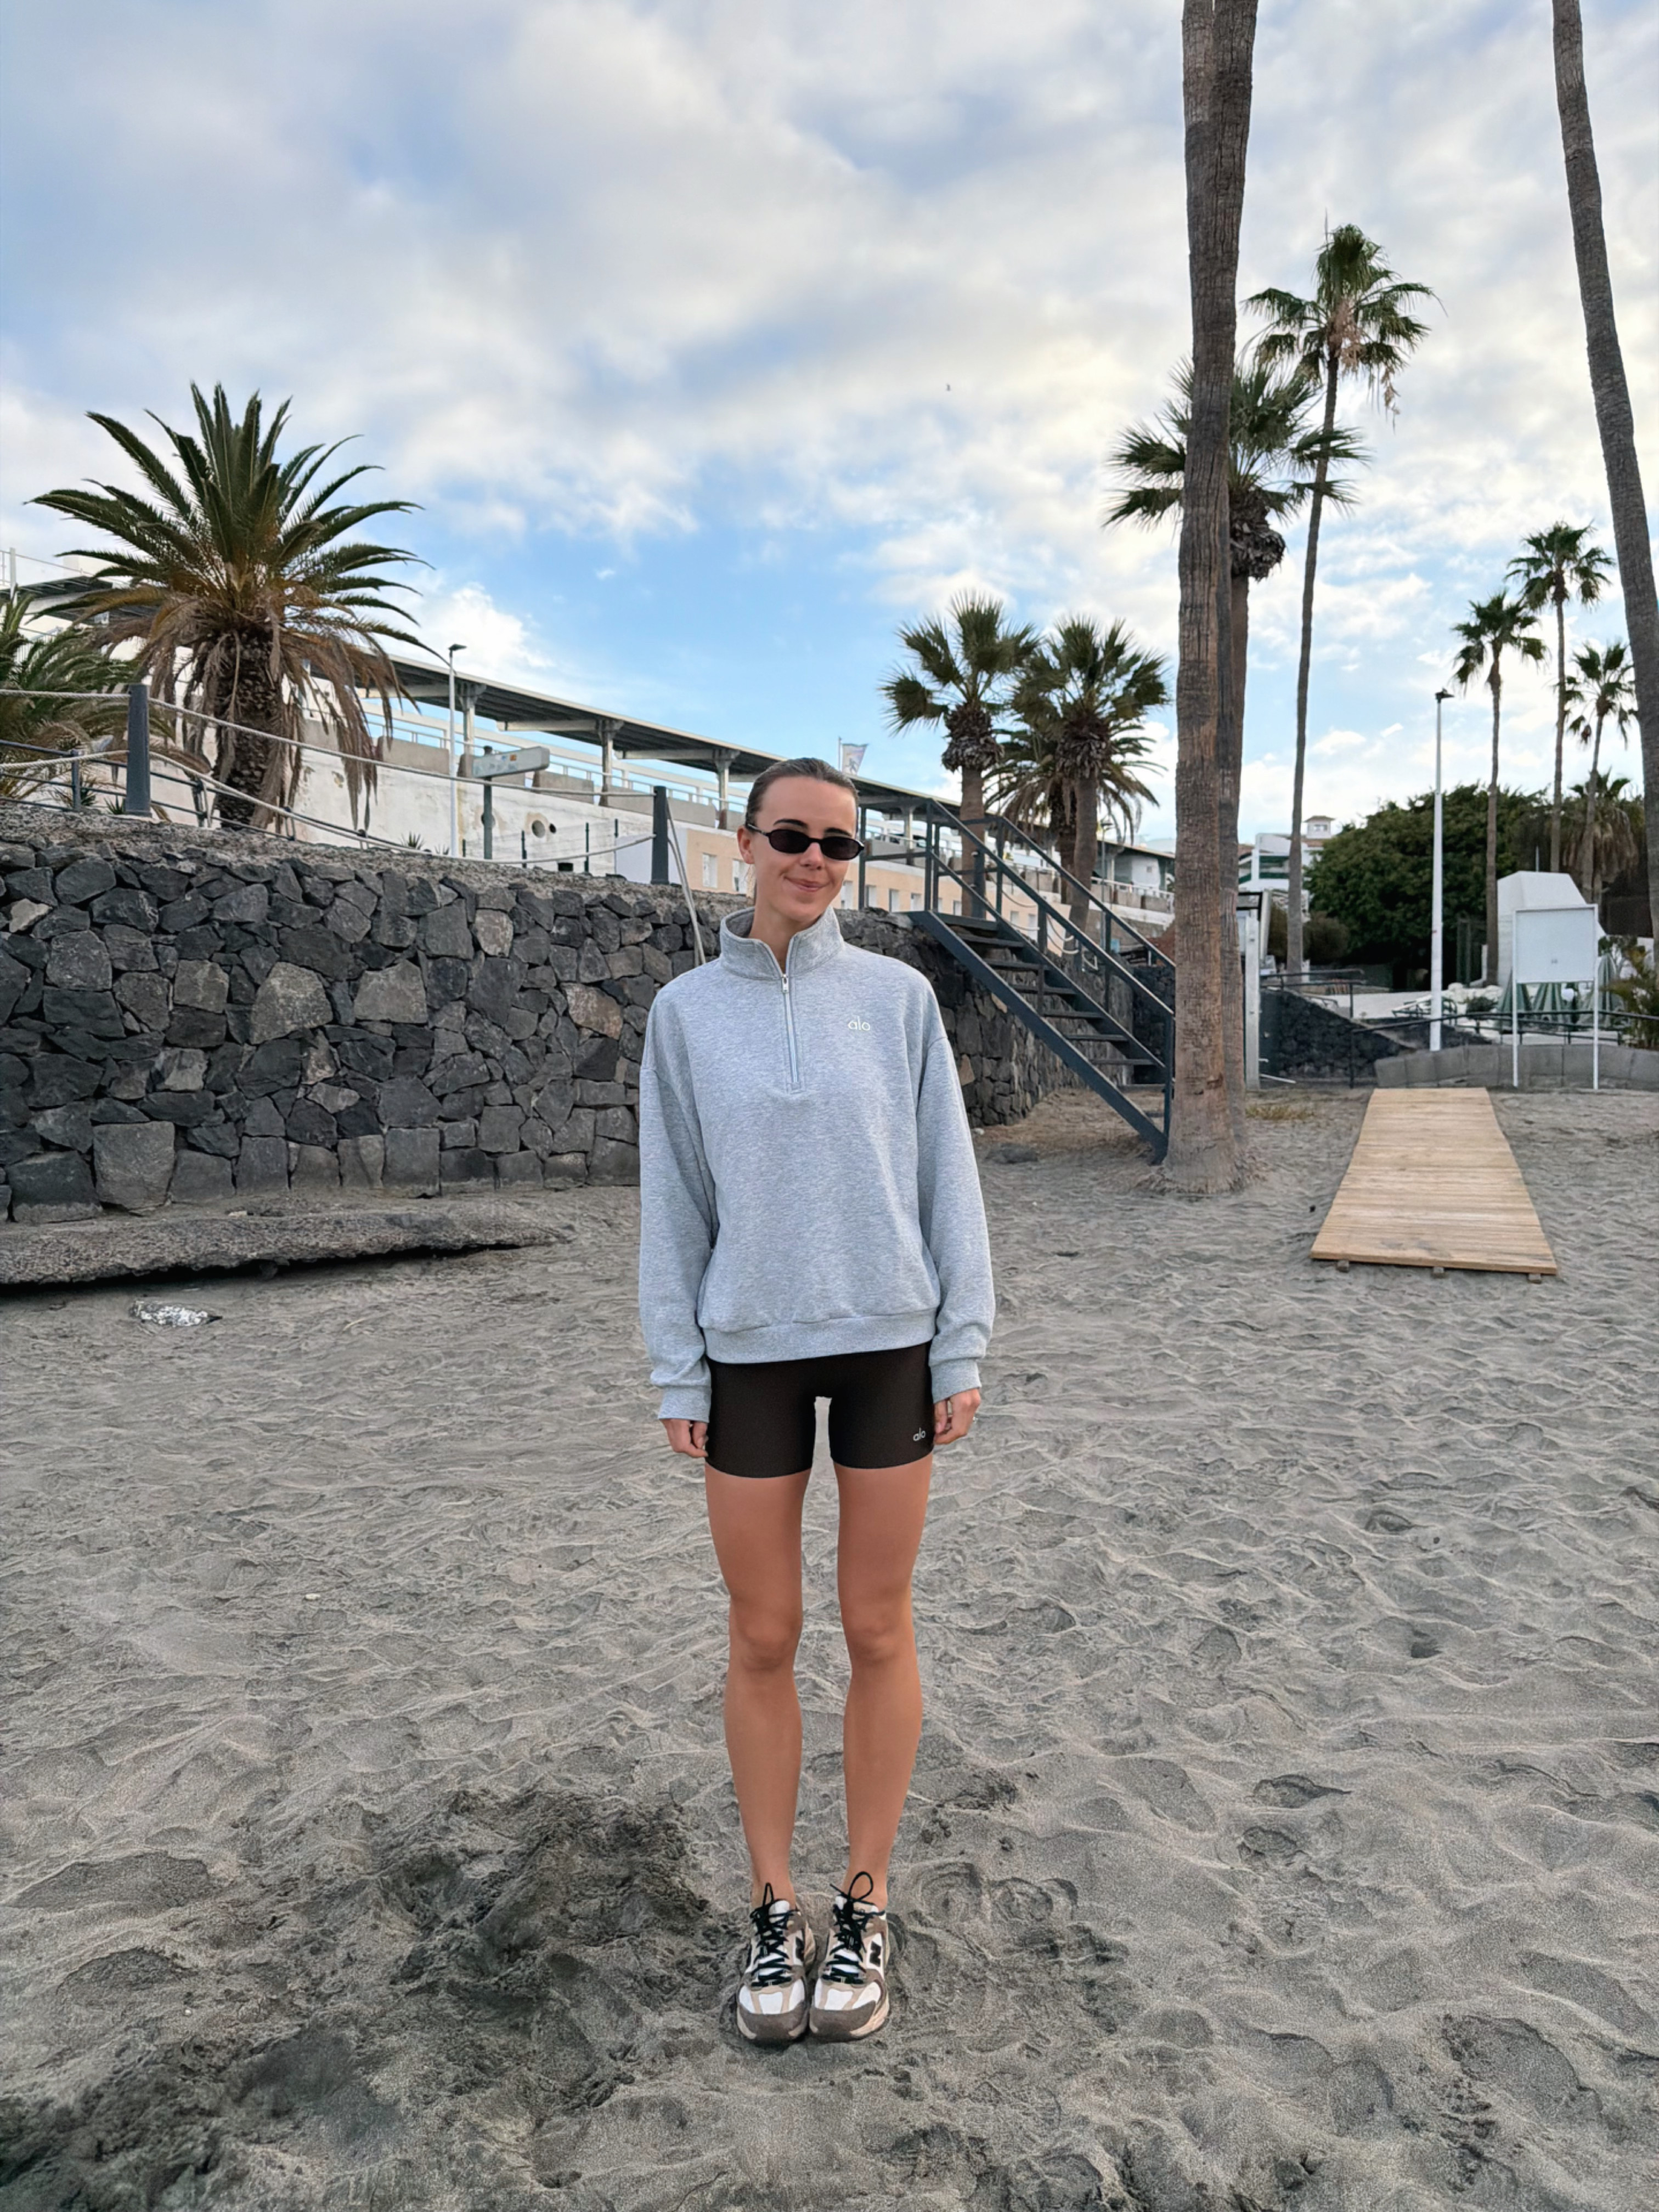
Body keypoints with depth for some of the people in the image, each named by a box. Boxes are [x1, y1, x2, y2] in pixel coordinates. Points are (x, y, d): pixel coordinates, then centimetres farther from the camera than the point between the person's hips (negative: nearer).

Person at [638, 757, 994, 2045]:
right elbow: (674, 1202, 3)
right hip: (750, 1354, 1)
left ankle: (865, 1907, 29)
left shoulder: (898, 996, 0)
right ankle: (774, 1911, 30)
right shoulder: (689, 1011, 2)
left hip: (888, 1345, 0)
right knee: (764, 1639, 11)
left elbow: (947, 1176, 1)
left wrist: (964, 1346, -2)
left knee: (878, 1631, 10)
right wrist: (677, 1374, 0)